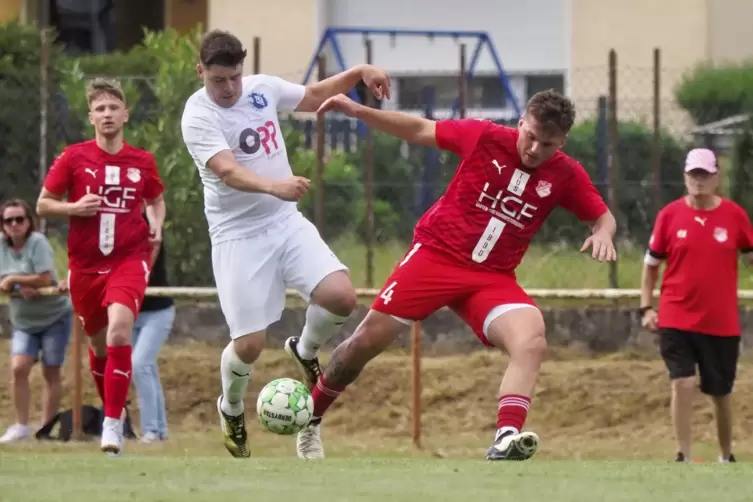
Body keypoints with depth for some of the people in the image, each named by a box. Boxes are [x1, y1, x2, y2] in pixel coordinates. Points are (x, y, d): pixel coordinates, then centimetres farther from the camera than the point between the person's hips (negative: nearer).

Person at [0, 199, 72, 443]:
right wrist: (21, 287, -21)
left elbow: (45, 279, -23)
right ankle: (21, 425, -4)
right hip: (23, 321, 4)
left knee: (51, 373, 1)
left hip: (54, 317, -4)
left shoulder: (37, 242, -17)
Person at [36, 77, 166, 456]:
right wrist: (74, 208, -15)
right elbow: (43, 205, 4)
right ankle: (112, 408, 39)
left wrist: (156, 225, 0)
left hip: (129, 259, -2)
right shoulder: (73, 158, -1)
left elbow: (156, 200, 21)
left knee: (119, 329, -24)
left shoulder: (142, 162, 3)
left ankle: (113, 425, -21)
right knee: (98, 342, 12)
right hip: (85, 264, 2)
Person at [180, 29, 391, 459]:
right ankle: (232, 409, 25)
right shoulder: (199, 116, -18)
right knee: (249, 344, -7)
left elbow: (314, 96, 20)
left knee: (341, 297, -15)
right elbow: (228, 171, -33)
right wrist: (273, 185, -50)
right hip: (239, 236, -5)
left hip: (287, 222, 5)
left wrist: (360, 73, 6)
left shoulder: (263, 88, 1)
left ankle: (306, 350, 18)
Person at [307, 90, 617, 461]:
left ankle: (506, 438, -38)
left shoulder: (566, 176, -5)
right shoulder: (485, 137, -10)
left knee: (531, 341, -28)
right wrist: (358, 111, -6)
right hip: (435, 253, -1)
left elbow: (603, 217, 6)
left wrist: (602, 234, -19)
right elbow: (421, 130, 1)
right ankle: (309, 419, 24)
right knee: (367, 342, 1)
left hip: (492, 279, 1)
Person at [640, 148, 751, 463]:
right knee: (683, 383, -16)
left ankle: (726, 457, 31)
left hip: (721, 323, 1)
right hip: (676, 319, -1)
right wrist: (646, 307, 0)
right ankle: (683, 458, -8)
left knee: (720, 392, 12)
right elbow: (651, 264, 7)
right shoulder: (670, 215, -2)